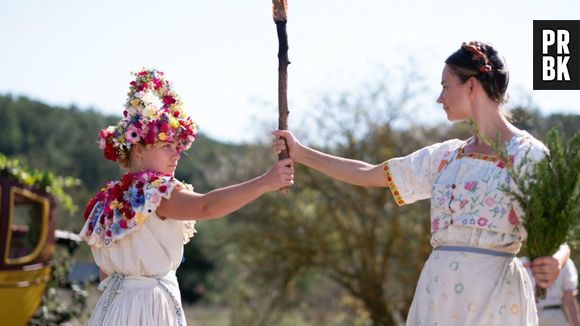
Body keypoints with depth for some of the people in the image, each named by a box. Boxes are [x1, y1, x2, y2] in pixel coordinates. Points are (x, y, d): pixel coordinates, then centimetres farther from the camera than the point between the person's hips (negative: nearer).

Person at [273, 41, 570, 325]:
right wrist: (300, 153, 24)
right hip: (440, 292, 6)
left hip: (493, 295, -6)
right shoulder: (445, 157, 15)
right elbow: (366, 175, 22)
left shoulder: (528, 154, -2)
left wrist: (555, 261, -28)